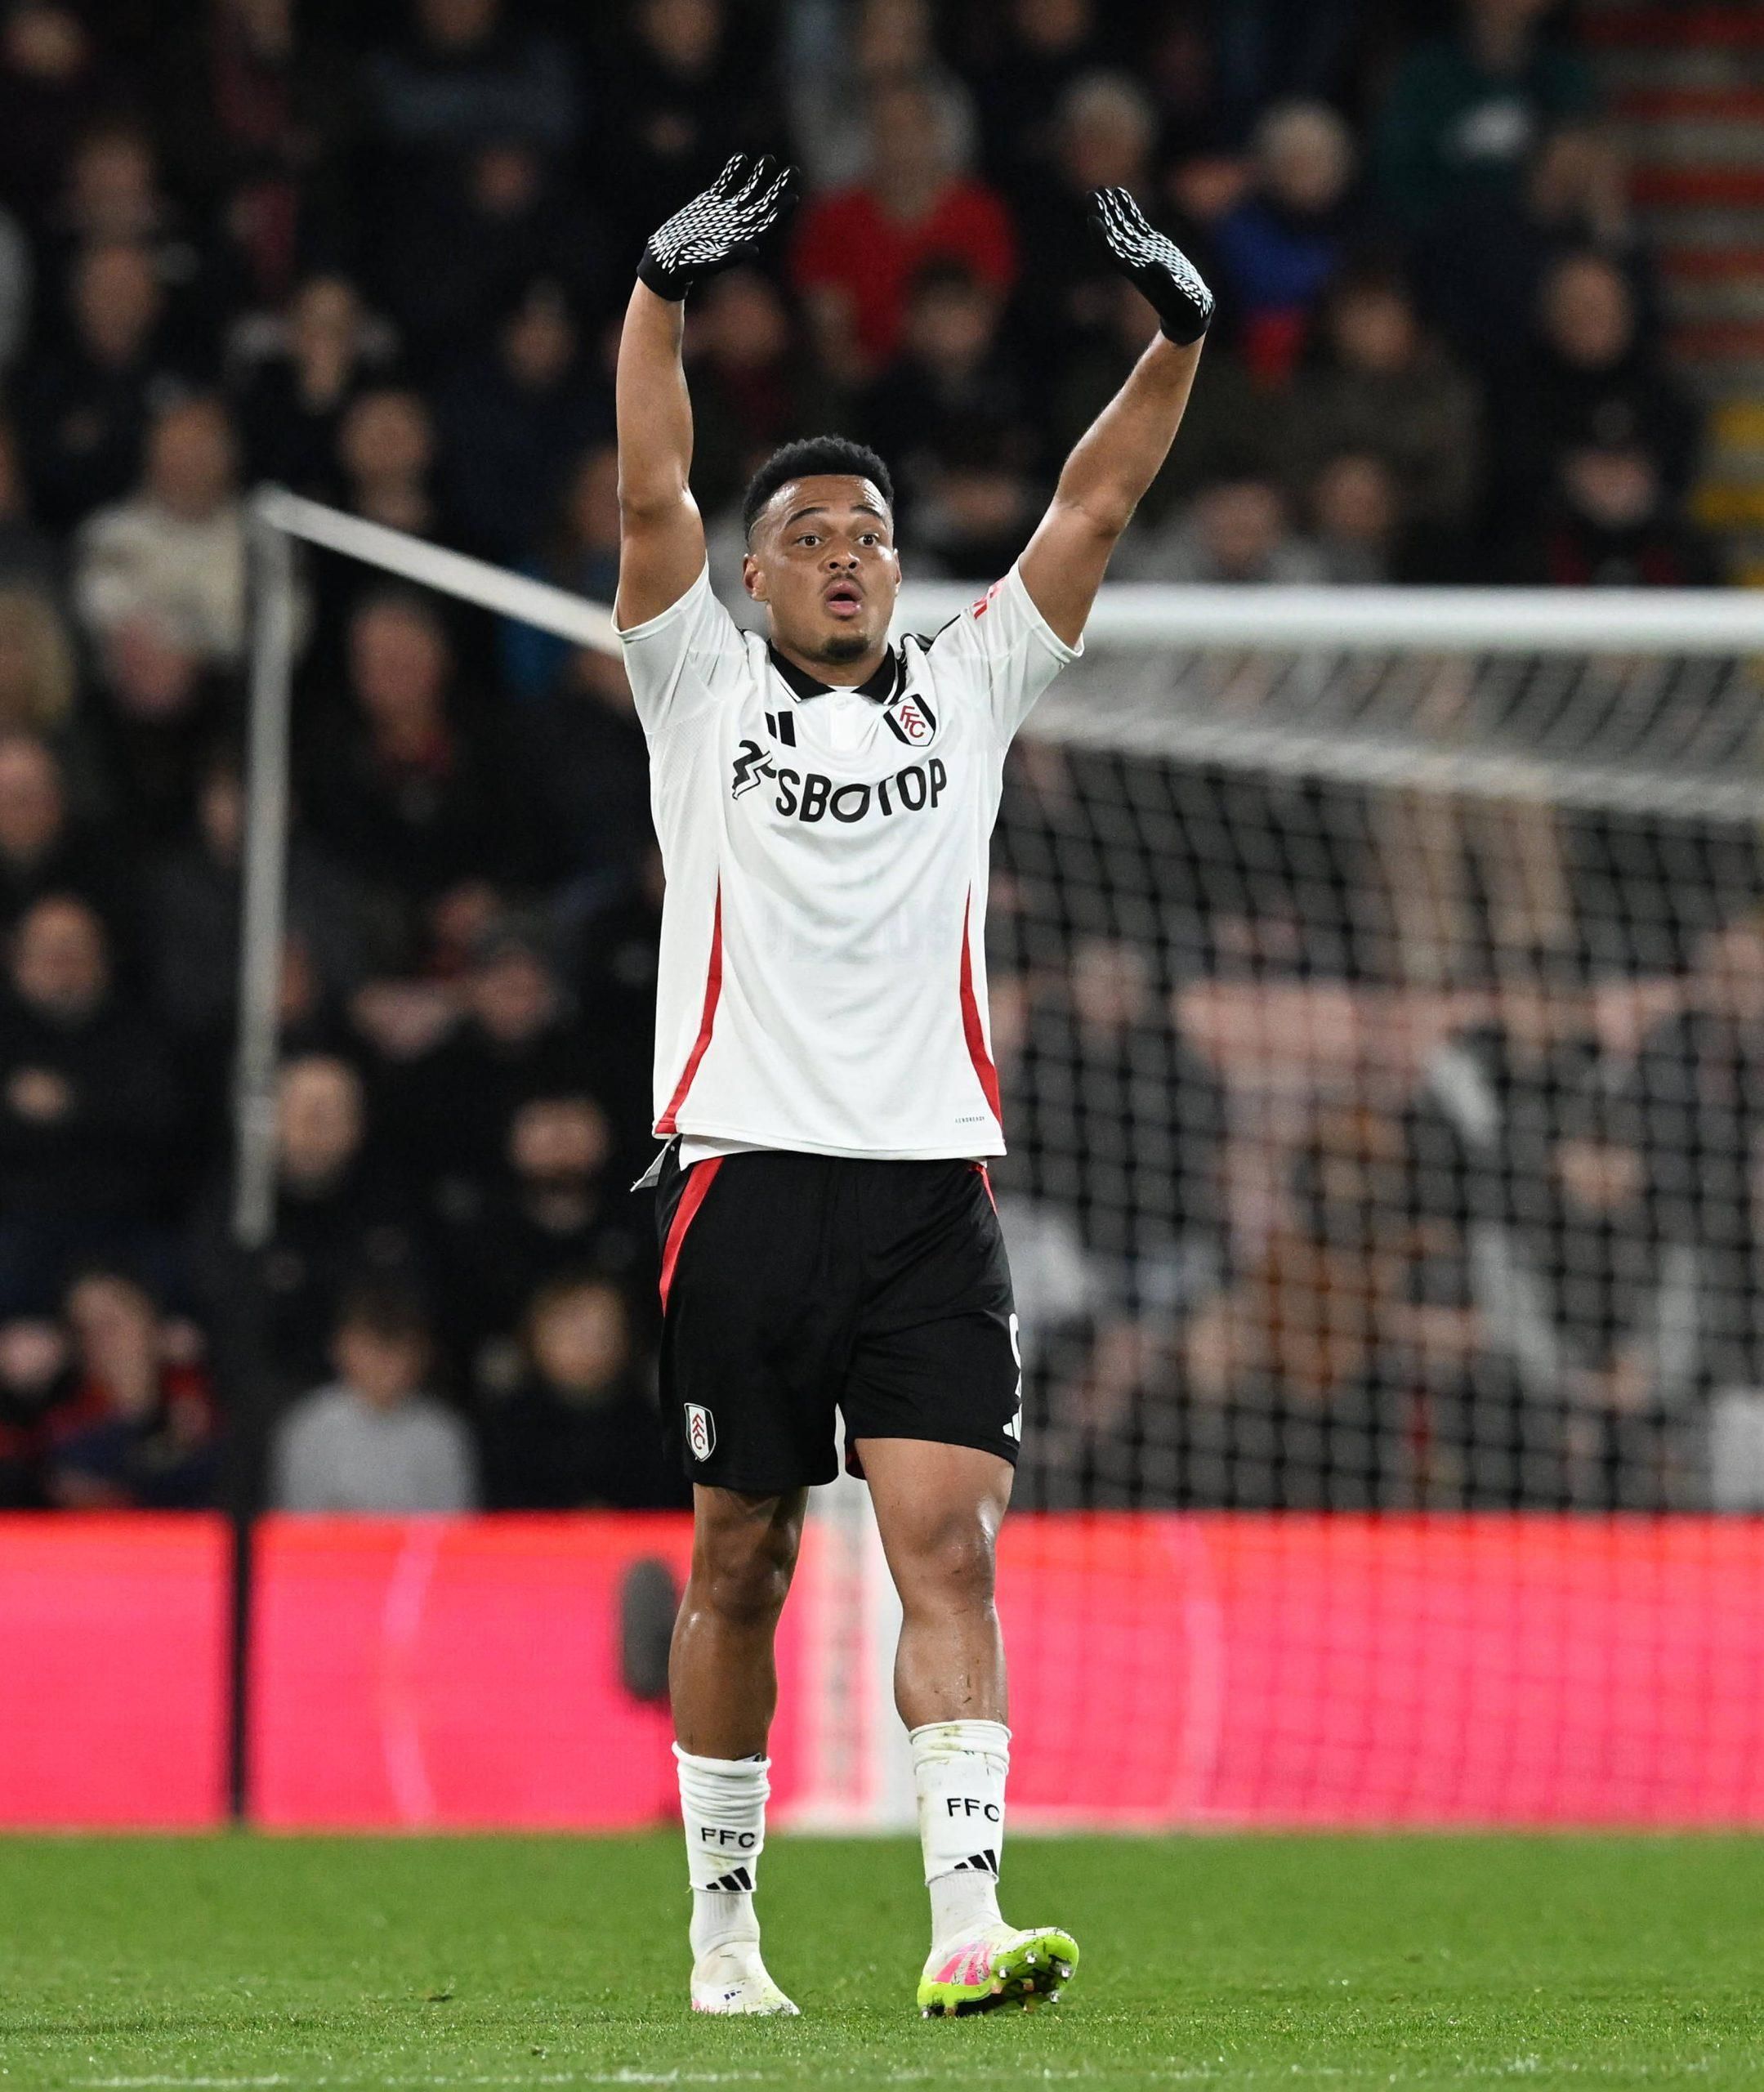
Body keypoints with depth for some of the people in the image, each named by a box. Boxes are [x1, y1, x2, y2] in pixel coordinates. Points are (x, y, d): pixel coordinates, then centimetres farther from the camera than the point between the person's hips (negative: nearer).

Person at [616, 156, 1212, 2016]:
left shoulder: (963, 692, 14)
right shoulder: (703, 692, 8)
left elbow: (1093, 506, 8)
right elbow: (651, 491, -4)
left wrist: (1176, 340, -4)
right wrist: (662, 292, -15)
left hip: (931, 1182, 1)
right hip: (745, 1170, -1)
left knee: (947, 1541, -12)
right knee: (740, 1569, 5)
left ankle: (966, 1922, -22)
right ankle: (723, 1924, 18)